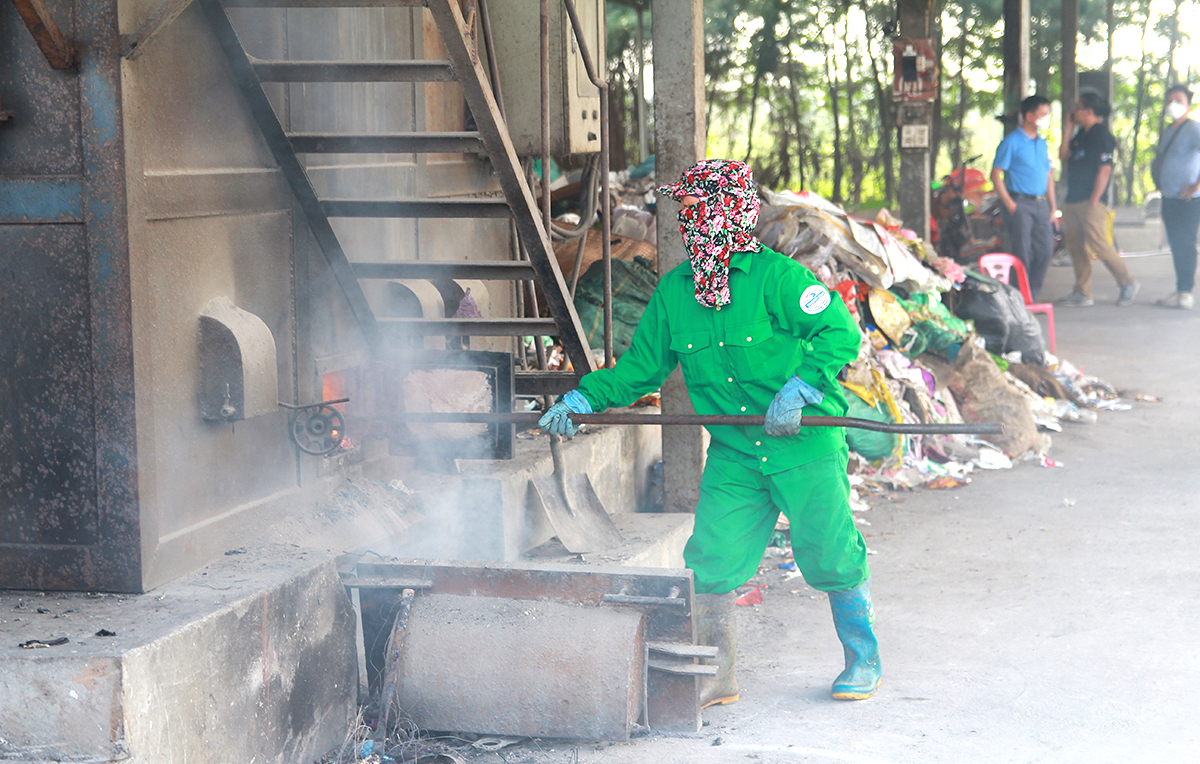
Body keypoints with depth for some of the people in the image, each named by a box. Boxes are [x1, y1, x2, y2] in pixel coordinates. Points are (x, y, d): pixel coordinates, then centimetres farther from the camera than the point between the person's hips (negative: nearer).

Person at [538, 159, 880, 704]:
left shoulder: (774, 275, -12)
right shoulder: (672, 292, 6)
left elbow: (840, 333, -15)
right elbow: (639, 367, 13)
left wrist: (799, 388, -24)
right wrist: (582, 399, 2)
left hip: (806, 446, -4)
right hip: (733, 455, 5)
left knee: (830, 556, 1)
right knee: (709, 565, -3)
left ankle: (863, 659, 24)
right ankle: (717, 678, 12)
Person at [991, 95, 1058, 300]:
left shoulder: (1042, 143, 17)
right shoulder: (1012, 142, -5)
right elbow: (996, 175, -9)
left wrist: (1052, 207, 15)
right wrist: (1010, 205, -14)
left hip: (1041, 204, 7)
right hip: (1020, 203, -7)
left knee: (1045, 250, 4)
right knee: (1023, 253, -7)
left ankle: (1032, 295, 15)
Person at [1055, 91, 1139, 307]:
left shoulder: (1102, 135, -12)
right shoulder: (1081, 133, 16)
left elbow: (1105, 169, -16)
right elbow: (1064, 155, 11)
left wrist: (1094, 200, -20)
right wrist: (1068, 129, 4)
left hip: (1090, 201, -9)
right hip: (1072, 199, 9)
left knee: (1098, 244, -11)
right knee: (1075, 245, 7)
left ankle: (1128, 284, 1)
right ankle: (1082, 293, 11)